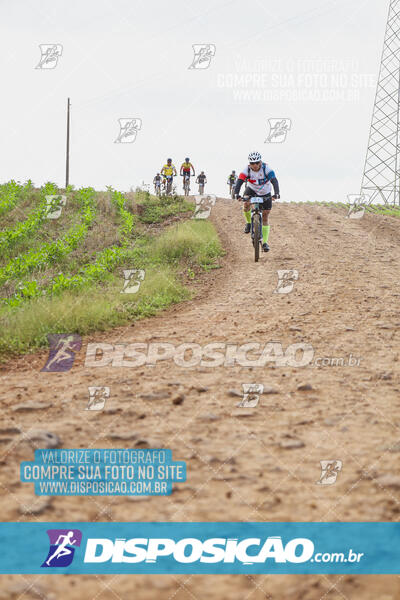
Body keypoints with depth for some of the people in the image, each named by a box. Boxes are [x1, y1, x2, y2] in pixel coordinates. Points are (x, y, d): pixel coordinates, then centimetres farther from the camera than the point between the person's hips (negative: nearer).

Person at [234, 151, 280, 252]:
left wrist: (276, 194, -55)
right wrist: (237, 194, -51)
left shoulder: (266, 168, -28)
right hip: (252, 190, 1)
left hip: (265, 193, -1)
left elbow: (274, 181, -39)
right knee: (246, 204, -31)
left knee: (265, 217, -2)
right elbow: (239, 182, -34)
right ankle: (249, 222, -2)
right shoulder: (246, 170, -25)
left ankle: (265, 242, 5)